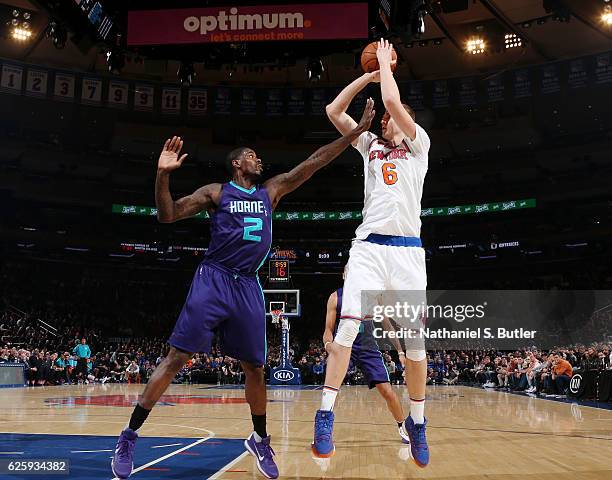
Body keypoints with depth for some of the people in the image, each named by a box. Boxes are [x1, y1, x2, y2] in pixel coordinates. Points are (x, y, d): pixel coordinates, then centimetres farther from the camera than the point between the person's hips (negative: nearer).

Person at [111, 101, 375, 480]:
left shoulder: (271, 191, 15)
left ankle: (260, 440, 28)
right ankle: (130, 436, 1)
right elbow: (167, 215, 1)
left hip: (248, 286, 4)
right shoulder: (216, 192, 5)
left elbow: (313, 162, 10)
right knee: (178, 358, -8)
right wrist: (163, 174, -15)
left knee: (255, 367, 9)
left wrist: (357, 131, 7)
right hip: (214, 280, -4)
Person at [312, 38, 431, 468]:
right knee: (347, 326, -12)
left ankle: (417, 423, 15)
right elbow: (334, 111, 17)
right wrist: (369, 74, 18)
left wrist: (386, 63, 11)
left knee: (415, 338, -2)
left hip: (407, 249, -2)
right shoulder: (371, 145, 22)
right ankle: (325, 417, -6)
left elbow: (393, 100, -5)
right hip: (368, 246, 2)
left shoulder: (418, 143, 11)